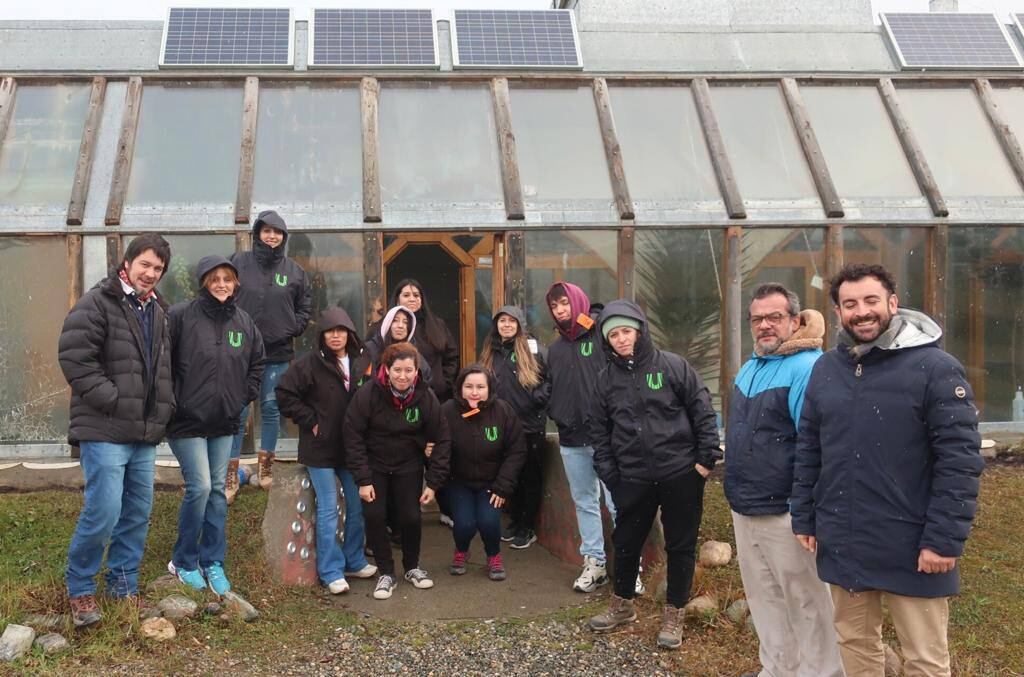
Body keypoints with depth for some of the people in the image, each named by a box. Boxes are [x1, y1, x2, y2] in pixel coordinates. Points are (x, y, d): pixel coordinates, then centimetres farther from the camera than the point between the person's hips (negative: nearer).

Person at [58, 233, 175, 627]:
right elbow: (75, 358, -17)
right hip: (105, 431, -7)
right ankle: (79, 589, 11)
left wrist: (163, 409, 11)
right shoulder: (96, 304, -8)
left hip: (145, 433, 8)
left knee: (138, 513, 11)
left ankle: (124, 587, 25)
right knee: (103, 513, -9)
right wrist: (114, 401, -17)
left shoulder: (156, 311, 17)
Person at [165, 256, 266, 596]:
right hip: (187, 420, -5)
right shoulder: (181, 316, -12)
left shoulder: (244, 322, 5)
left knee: (218, 490, 9)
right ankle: (183, 561, 12)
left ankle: (212, 562, 20)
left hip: (224, 422, 5)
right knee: (199, 487, -8)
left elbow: (257, 361, 20)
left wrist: (245, 396, 11)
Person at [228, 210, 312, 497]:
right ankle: (231, 475, 3)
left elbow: (305, 305, 13)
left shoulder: (294, 270, 6)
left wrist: (293, 329, 0)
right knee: (238, 412, -2)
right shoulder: (238, 262, -1)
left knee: (271, 409, 11)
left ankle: (266, 465, 25)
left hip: (278, 353, 2)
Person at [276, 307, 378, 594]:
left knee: (358, 504, 11)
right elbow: (285, 393, -9)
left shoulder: (362, 361, 4)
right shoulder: (310, 363, -10)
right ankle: (331, 571, 8)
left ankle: (354, 561, 27)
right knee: (328, 509, 0)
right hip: (321, 448, -5)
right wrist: (309, 421, -10)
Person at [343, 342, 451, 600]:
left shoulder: (426, 397, -16)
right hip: (374, 465, -1)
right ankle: (386, 572, 11)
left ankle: (412, 567, 24)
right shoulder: (367, 394, -22)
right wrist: (363, 480, -17)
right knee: (374, 516, -9)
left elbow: (441, 440, -7)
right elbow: (352, 437, -16)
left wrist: (434, 483, -9)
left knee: (410, 517, -3)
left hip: (409, 467, 1)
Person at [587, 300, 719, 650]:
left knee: (681, 545, 8)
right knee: (625, 542, 13)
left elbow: (703, 412, -5)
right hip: (633, 478, 3)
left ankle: (674, 614, 25)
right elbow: (600, 431, 10)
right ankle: (622, 604, 36)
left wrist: (706, 457, -8)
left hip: (680, 473, -3)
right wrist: (608, 474, 4)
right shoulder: (607, 379, 5)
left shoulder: (673, 366, -5)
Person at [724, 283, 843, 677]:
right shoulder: (750, 367, 11)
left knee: (807, 603, 6)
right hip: (744, 509, 9)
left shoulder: (807, 368, -17)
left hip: (784, 512, -9)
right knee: (764, 598, 20)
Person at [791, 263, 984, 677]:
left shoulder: (935, 368, -10)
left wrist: (945, 539, -16)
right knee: (855, 643, 19)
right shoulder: (825, 369, 5)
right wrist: (804, 518, 8)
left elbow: (960, 460, -13)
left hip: (911, 547, -4)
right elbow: (808, 450, 11)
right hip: (842, 545, 5)